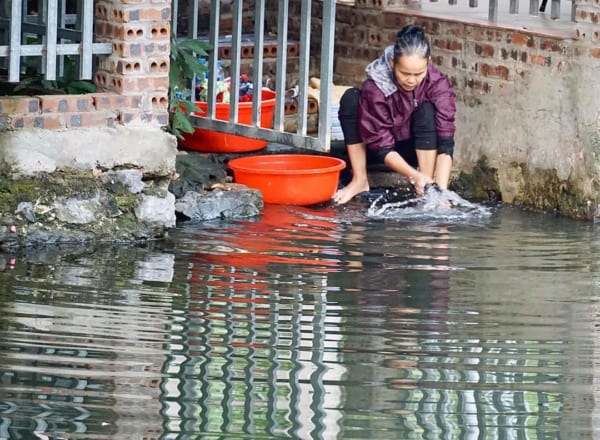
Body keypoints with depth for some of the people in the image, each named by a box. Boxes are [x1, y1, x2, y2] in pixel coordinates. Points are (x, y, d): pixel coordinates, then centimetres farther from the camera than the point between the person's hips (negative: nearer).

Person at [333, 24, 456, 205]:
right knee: (351, 98, -23)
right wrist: (414, 176, -36)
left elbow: (445, 142, -28)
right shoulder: (374, 88, -28)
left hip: (419, 149, 0)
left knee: (427, 110, -29)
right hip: (380, 152, 0)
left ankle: (428, 190, -25)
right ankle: (360, 180, -16)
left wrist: (441, 189, -41)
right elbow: (380, 146, -24)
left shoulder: (438, 85, -24)